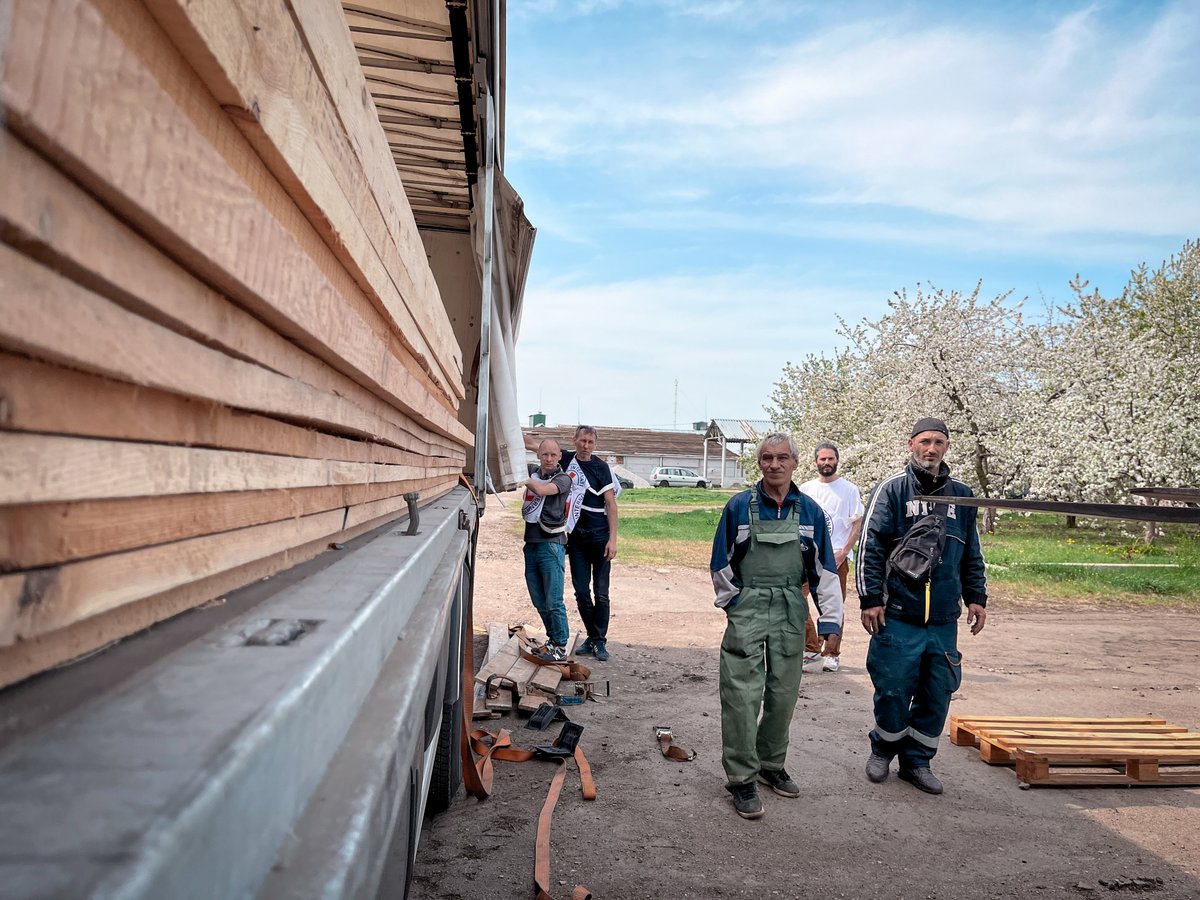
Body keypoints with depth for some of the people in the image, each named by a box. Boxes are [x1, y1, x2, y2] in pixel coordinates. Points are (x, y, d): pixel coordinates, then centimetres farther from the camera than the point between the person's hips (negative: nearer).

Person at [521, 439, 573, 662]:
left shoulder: (563, 479, -6)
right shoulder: (532, 470, 11)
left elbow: (542, 490, -23)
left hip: (550, 544, -6)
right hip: (531, 543, 6)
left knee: (554, 602, -6)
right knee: (539, 601, 12)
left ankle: (561, 648, 3)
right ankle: (553, 640, 25)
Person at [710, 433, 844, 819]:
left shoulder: (810, 511, 3)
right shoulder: (739, 506, -3)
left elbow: (824, 569, 5)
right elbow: (721, 564, 4)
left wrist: (831, 621, 1)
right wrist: (734, 605, 4)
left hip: (791, 612, 3)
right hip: (747, 610, -3)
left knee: (783, 693, 11)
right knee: (742, 694, -5)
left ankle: (771, 765, 29)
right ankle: (742, 778, 7)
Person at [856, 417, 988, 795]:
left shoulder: (961, 495, 12)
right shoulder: (892, 489, -3)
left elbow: (972, 554, 19)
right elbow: (870, 546, -6)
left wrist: (976, 598, 14)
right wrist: (870, 599, -9)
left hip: (944, 620, 4)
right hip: (898, 616, -4)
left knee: (938, 693, 9)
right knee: (894, 690, 2)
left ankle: (917, 760, 27)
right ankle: (883, 750, 27)